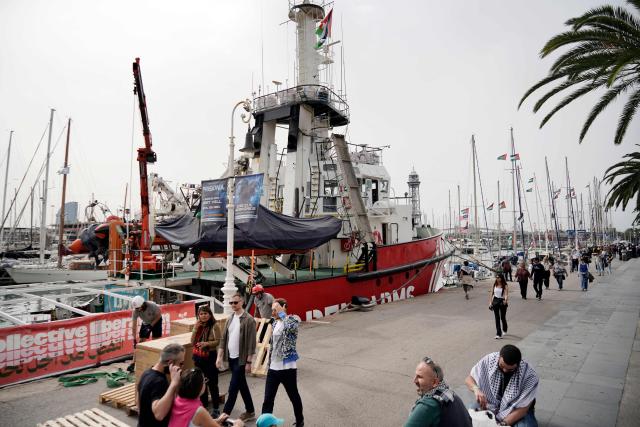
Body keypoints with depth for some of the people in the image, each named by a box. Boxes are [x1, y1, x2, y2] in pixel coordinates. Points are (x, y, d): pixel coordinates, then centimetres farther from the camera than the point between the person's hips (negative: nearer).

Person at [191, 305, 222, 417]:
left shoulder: (215, 325, -13)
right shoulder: (198, 326, 5)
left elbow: (219, 341, -14)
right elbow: (192, 342, 1)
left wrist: (207, 343, -27)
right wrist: (196, 328, -10)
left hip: (210, 357, -6)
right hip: (198, 357, 6)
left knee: (212, 383, 0)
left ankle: (216, 408, 12)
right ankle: (203, 405, 32)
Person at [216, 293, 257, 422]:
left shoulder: (249, 320, -14)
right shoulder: (230, 319, 7)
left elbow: (251, 343, -15)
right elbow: (223, 339, 9)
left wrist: (248, 362, -16)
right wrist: (219, 356, 2)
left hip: (241, 359, -7)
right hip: (231, 358, 7)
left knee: (233, 387, -3)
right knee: (242, 385, 16)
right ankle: (250, 412, 29)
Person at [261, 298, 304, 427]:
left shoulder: (292, 320, -12)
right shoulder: (275, 323, 8)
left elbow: (289, 327, -39)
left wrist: (281, 313, -27)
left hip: (287, 368, -5)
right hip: (273, 367, 5)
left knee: (294, 397, 14)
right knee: (267, 400, 4)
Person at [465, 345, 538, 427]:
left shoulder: (530, 376, -25)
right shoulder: (489, 360, -20)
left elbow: (522, 408, -20)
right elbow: (469, 379, -9)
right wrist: (476, 389, -32)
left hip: (514, 410, -1)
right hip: (490, 404, 2)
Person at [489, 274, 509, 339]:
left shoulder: (504, 286, -9)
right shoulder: (494, 285, 3)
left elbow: (506, 294, -23)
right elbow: (491, 293, 6)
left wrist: (505, 300, -43)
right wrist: (490, 302, 1)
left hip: (502, 302, -3)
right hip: (495, 301, 3)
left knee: (503, 317, 10)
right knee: (497, 318, 1)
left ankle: (504, 330, 39)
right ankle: (498, 334, 3)